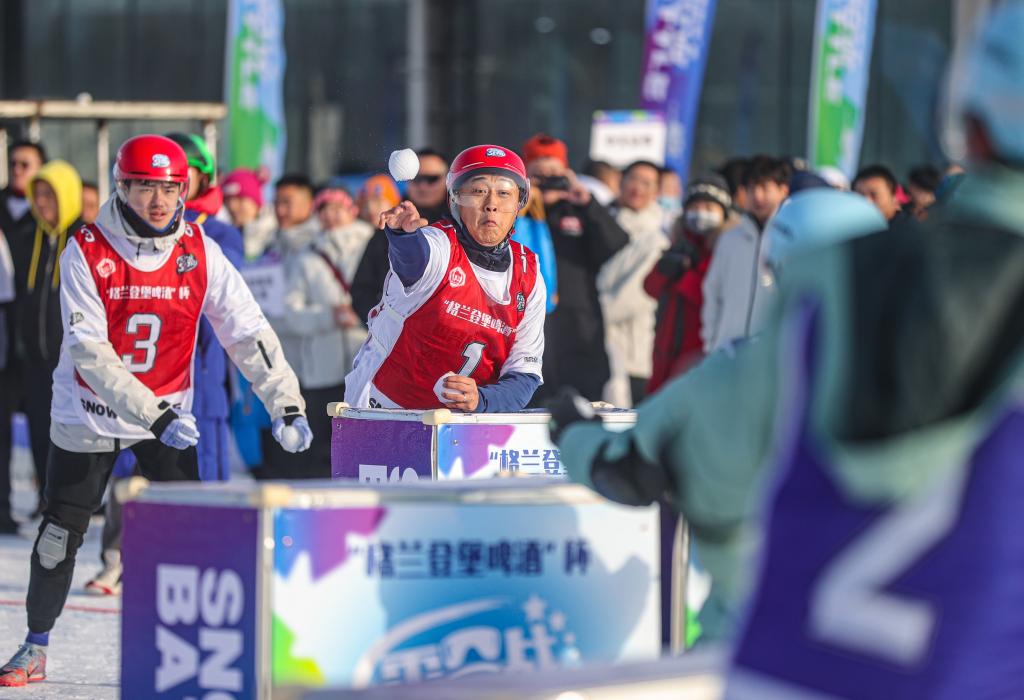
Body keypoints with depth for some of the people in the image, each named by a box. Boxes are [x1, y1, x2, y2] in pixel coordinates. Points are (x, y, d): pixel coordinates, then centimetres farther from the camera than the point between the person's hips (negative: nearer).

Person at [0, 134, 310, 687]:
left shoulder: (199, 252, -9)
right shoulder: (86, 252, -17)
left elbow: (247, 331, -6)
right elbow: (88, 351, -24)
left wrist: (285, 403, -15)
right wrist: (155, 416, -32)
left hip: (169, 410, 2)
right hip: (90, 410, -2)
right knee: (60, 536, 3)